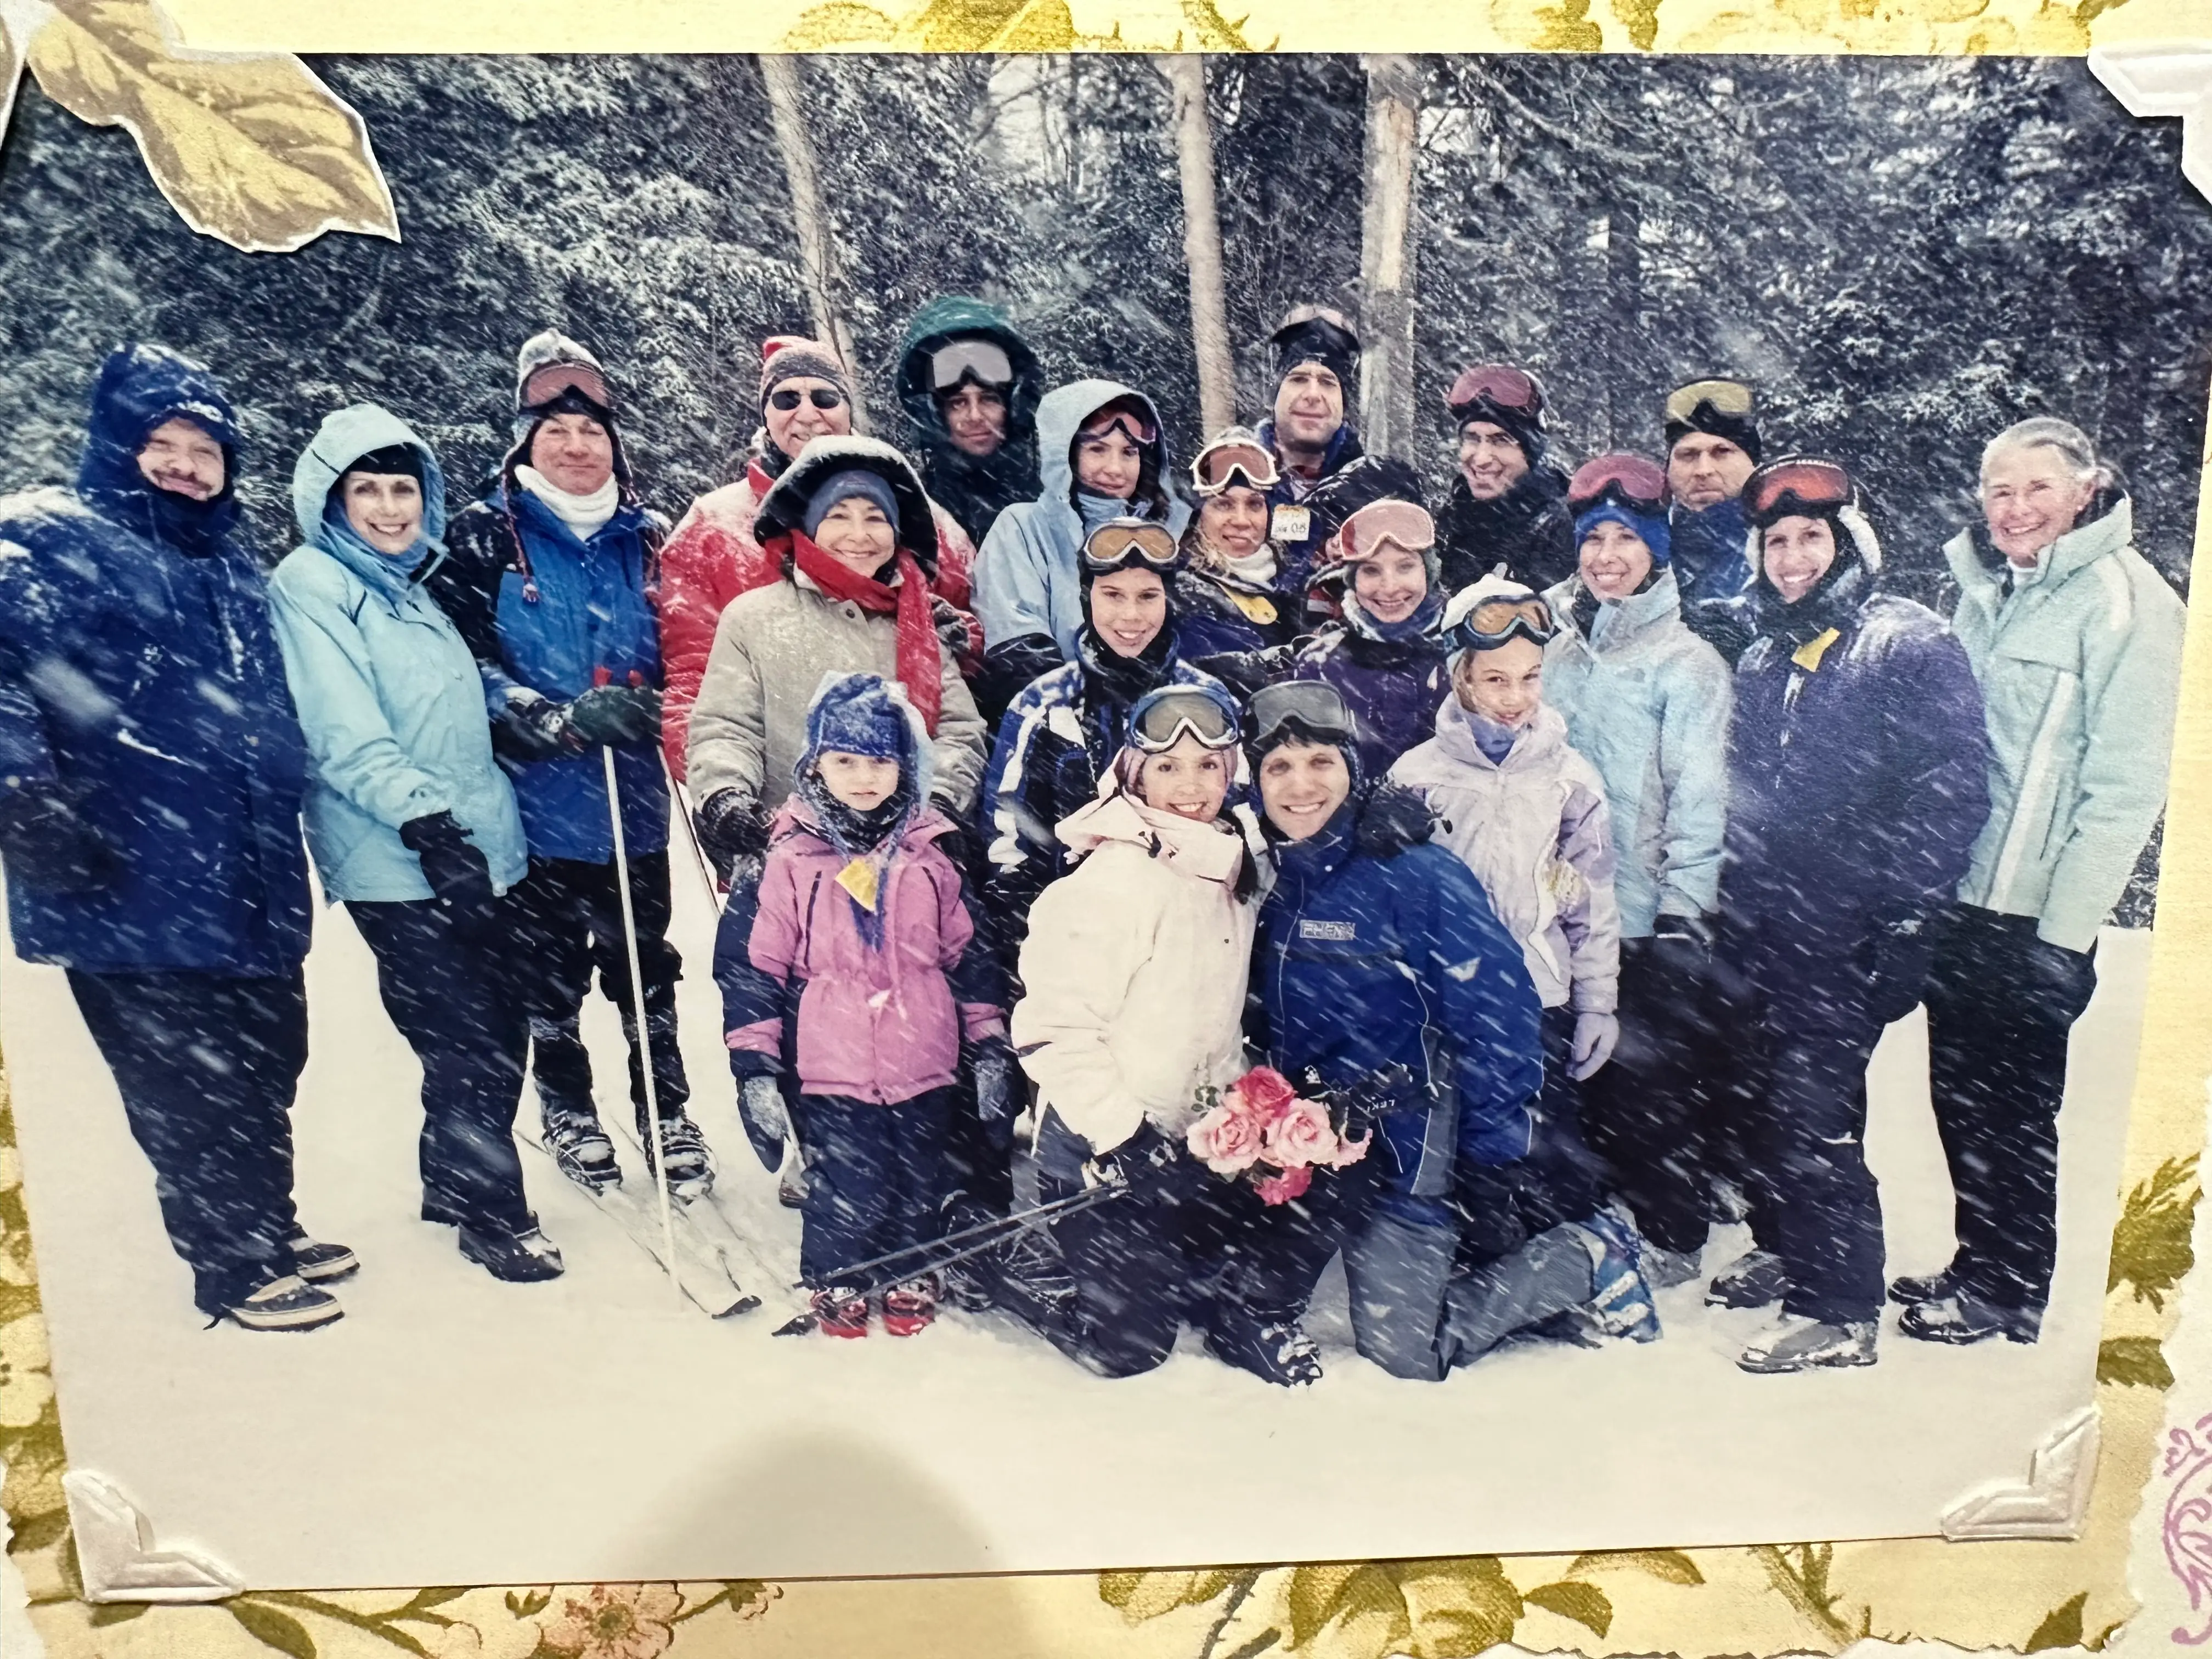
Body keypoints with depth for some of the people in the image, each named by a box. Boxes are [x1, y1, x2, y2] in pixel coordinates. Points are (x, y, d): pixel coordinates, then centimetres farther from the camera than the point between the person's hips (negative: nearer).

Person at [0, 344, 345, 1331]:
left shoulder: (232, 569, 21)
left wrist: (285, 830, 28)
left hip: (250, 882, 7)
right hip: (136, 889, -7)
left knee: (265, 1065, 16)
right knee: (185, 1084, 3)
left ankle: (269, 1230, 34)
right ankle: (231, 1267, 19)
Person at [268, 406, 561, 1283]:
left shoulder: (418, 584, 17)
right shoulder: (310, 584, -6)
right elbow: (344, 735, -16)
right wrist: (421, 817, -25)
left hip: (483, 848, 7)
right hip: (396, 862, -7)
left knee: (500, 1033, 11)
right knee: (468, 1042, -4)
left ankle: (452, 1180, 30)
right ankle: (493, 1215, 12)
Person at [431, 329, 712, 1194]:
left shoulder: (647, 538, 8)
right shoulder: (483, 538, -1)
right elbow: (462, 662, -9)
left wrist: (655, 707, -7)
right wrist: (561, 720, -21)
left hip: (635, 797, 2)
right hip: (535, 798, -2)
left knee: (645, 961, 10)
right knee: (550, 967, 11)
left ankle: (668, 1110, 25)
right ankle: (566, 1108, 30)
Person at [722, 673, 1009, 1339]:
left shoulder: (930, 858, 4)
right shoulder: (792, 860, -4)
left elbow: (969, 956, 9)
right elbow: (760, 966, -3)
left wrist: (990, 1046, 7)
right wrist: (755, 1066, -6)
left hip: (925, 1066, 3)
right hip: (832, 1071, -2)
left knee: (918, 1184, 13)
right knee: (844, 1190, 4)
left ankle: (910, 1272, 37)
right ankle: (836, 1280, 29)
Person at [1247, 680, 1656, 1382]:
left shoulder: (1416, 875, -18)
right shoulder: (1260, 878, -1)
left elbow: (1501, 1016, -17)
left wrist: (1490, 1166, -16)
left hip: (1408, 1142, -6)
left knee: (1405, 1352, -5)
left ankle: (1589, 1256, 16)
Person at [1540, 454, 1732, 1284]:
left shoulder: (1686, 661, -4)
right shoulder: (1555, 648, 10)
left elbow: (1700, 794, -9)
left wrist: (1683, 910, -14)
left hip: (1648, 915, -4)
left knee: (1655, 1077, 3)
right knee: (1592, 1078, 14)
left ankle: (1671, 1238, 20)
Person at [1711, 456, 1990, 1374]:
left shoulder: (1911, 646, -7)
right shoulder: (1765, 654, 15)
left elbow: (1955, 791, -12)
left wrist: (1904, 916, -17)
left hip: (1843, 932, -7)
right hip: (1759, 922, 7)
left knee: (1817, 1110, -6)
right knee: (1764, 1099, 14)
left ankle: (1839, 1311, 5)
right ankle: (1785, 1252, 32)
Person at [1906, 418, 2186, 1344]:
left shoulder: (2127, 604, -10)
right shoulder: (1983, 589, 11)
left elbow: (2126, 787, -14)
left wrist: (2066, 932, -17)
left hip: (2037, 913, -6)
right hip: (1958, 894, 7)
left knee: (2011, 1105, 5)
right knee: (1959, 1093, 14)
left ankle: (2006, 1291, 22)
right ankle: (1981, 1266, 30)